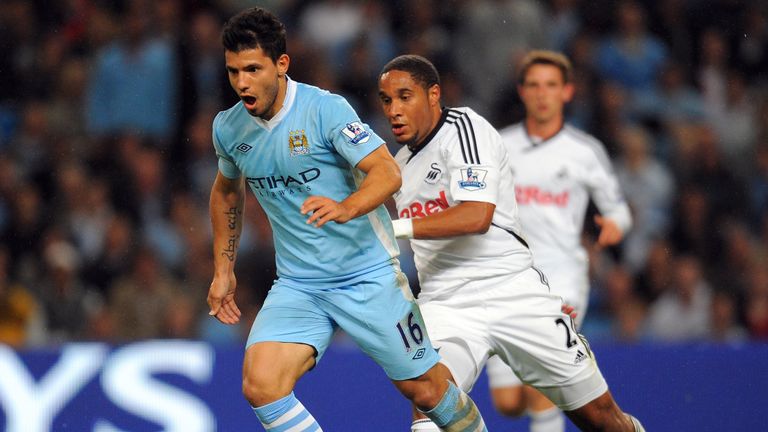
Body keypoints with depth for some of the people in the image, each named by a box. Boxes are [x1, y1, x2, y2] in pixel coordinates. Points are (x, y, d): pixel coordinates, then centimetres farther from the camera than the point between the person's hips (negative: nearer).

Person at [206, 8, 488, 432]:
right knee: (259, 385, -19)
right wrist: (223, 270, 20)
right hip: (297, 285, 4)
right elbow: (227, 191, 22)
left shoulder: (325, 109, -16)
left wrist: (345, 208, -44)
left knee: (424, 389, 3)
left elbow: (387, 172, -25)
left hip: (368, 275, -4)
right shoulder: (227, 128, 1)